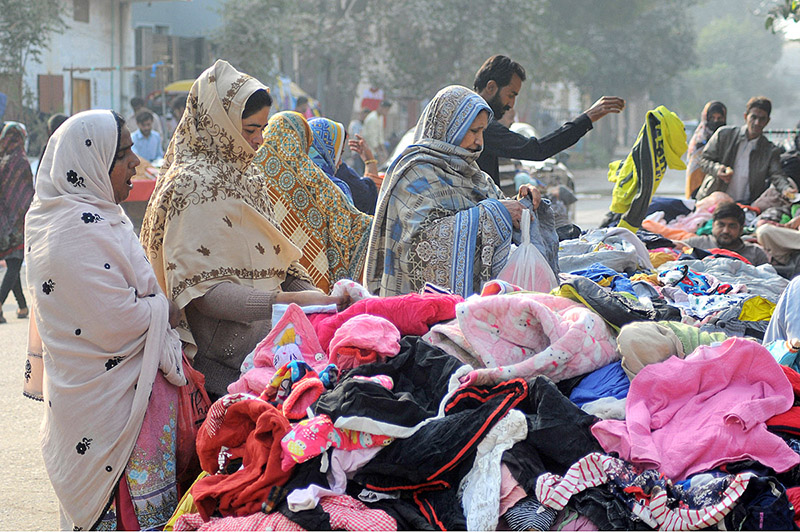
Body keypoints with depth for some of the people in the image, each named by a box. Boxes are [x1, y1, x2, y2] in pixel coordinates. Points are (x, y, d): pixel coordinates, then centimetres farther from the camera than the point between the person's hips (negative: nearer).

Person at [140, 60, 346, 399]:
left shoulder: (250, 177, 19)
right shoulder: (193, 186, -10)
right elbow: (203, 291, -17)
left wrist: (313, 296, 1)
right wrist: (289, 301, -23)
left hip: (264, 319, 9)